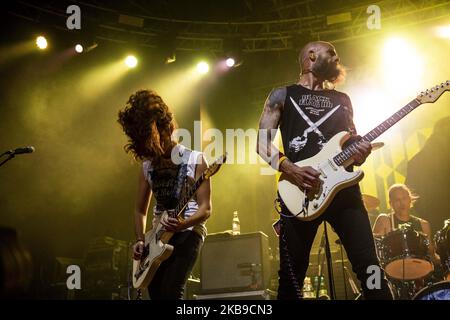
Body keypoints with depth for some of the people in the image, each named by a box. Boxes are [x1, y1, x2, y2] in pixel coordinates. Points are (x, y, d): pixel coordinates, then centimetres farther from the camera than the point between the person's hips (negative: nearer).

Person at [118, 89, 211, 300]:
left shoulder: (195, 160, -5)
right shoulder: (147, 166, 10)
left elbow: (206, 209, -10)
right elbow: (140, 210, 18)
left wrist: (183, 224, -28)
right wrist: (140, 240, 3)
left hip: (188, 231, -6)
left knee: (171, 291, -22)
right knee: (156, 293, 2)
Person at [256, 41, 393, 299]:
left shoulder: (343, 100, 23)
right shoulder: (283, 95, 11)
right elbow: (263, 142, 3)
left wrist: (362, 151, -2)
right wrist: (291, 170, -14)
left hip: (344, 187, 3)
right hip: (300, 192, -3)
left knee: (370, 267, -4)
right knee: (291, 276, -1)